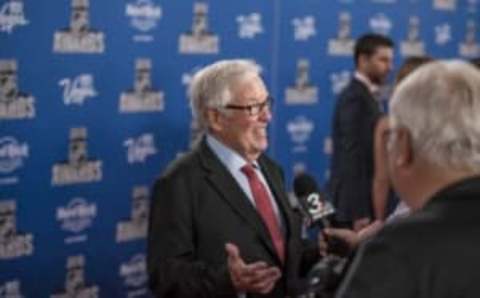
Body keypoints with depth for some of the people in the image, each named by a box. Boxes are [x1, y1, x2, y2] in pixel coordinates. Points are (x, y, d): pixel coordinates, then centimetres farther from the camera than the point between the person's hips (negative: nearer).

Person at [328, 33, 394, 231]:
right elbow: (352, 156, -20)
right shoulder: (355, 97, -14)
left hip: (358, 202, 9)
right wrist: (359, 212, -23)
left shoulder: (364, 96, 16)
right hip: (354, 206, -9)